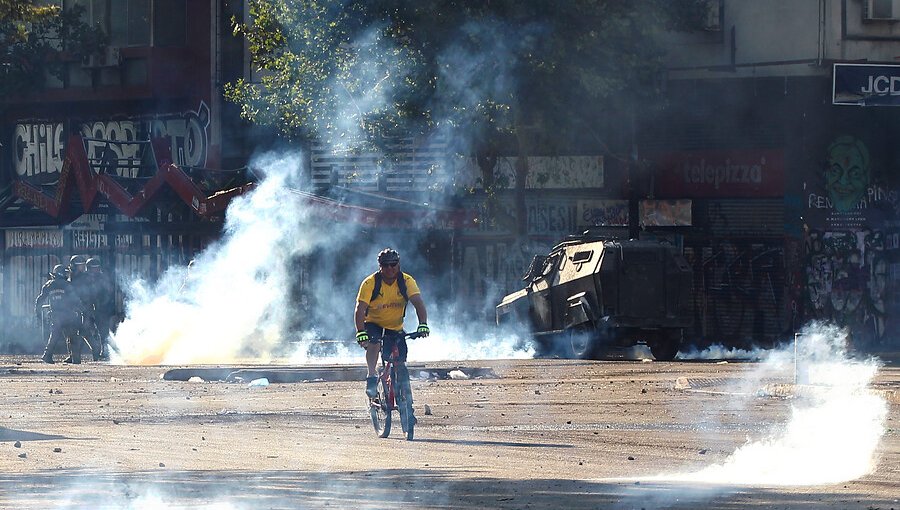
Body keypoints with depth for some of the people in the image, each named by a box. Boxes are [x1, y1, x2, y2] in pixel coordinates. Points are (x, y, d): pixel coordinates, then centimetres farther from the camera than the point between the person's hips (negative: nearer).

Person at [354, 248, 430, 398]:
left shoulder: (406, 281, -16)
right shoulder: (370, 283, -21)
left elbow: (418, 303, -27)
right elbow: (360, 309, -28)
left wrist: (423, 324, -44)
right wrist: (360, 333, -43)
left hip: (395, 328, 2)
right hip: (373, 324, -2)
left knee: (400, 362, -5)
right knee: (374, 343, -34)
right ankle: (371, 378, -31)